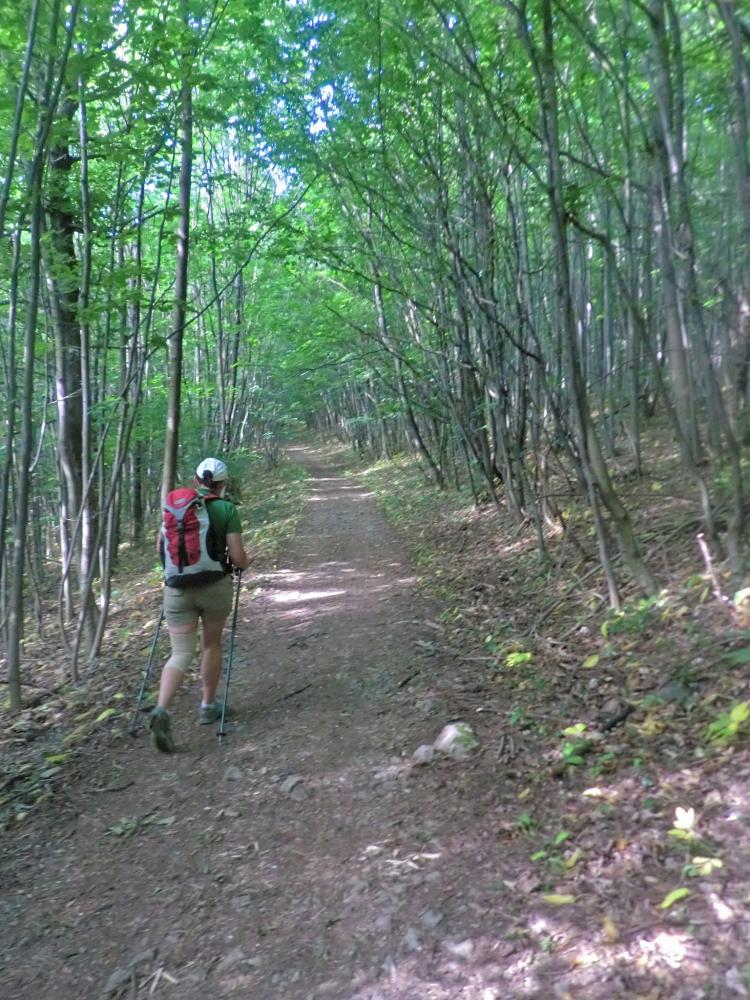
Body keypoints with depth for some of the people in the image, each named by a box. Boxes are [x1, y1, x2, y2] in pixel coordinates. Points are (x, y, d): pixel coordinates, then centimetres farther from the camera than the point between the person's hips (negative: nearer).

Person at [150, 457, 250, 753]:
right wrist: (245, 563, 14)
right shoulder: (227, 509, -5)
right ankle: (208, 706, 31)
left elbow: (160, 548, 12)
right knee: (212, 644, 21)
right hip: (216, 586, -2)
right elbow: (237, 556, -9)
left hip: (178, 588, 2)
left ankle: (161, 710, -15)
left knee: (181, 654, 7)